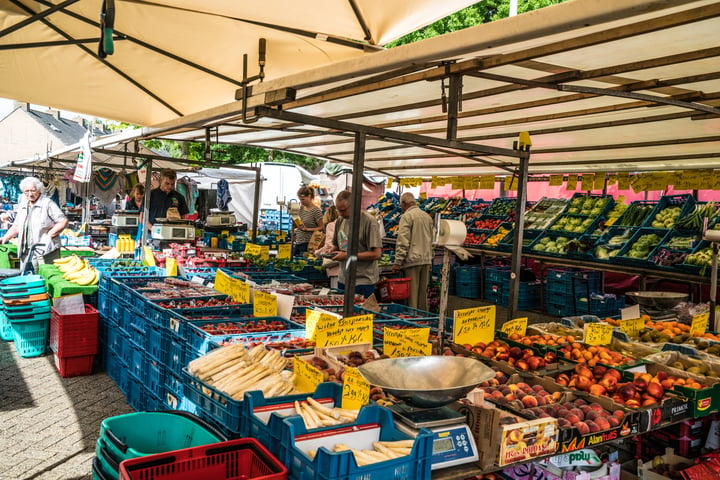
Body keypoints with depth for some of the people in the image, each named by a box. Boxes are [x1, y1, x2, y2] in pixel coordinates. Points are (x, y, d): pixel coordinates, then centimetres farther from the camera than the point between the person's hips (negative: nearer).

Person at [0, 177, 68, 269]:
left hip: (46, 251, -6)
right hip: (26, 252, 6)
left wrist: (48, 235, -13)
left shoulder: (47, 203, -4)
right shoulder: (22, 205, 17)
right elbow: (16, 226, 25)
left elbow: (63, 221, -10)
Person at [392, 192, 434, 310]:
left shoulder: (407, 216, -9)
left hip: (413, 260, -7)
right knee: (423, 293, 13)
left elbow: (403, 241, -15)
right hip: (426, 260, 7)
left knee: (412, 293, -4)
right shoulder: (427, 216, 14)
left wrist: (398, 262, -13)